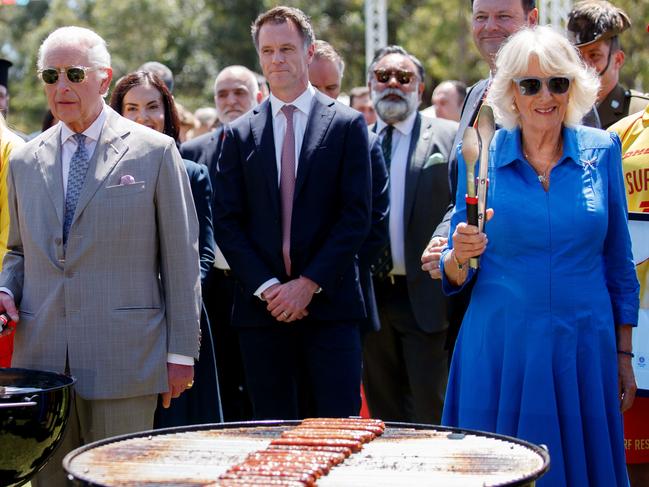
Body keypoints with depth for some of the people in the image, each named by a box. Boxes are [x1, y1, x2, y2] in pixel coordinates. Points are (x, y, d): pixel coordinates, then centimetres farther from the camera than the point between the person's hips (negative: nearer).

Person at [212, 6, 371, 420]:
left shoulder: (347, 125, 3)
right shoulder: (240, 134, 10)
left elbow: (357, 216, -3)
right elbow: (226, 222, 5)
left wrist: (309, 284, -10)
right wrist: (266, 287, -7)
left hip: (329, 304, -2)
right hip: (262, 306, 2)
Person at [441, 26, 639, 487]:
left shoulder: (602, 151, 2)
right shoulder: (481, 156, -1)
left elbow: (619, 261, 9)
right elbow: (455, 275, 3)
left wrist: (624, 355, 8)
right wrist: (460, 257, -19)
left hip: (584, 346, 1)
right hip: (501, 348, -1)